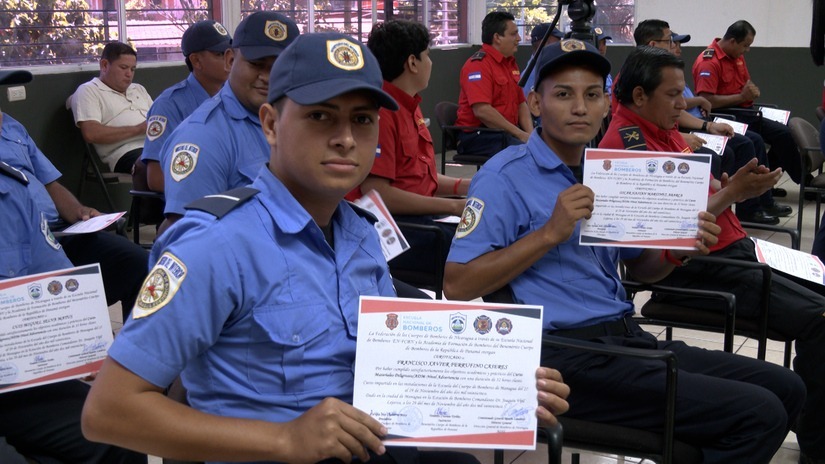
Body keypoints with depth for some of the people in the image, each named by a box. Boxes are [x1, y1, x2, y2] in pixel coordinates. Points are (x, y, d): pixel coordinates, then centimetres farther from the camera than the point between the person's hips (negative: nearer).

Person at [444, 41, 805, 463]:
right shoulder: (505, 177, -9)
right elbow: (457, 286, -15)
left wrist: (678, 250, 0)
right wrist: (551, 233, -20)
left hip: (627, 337, 8)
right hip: (566, 355, -8)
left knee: (784, 388, 8)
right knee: (758, 414, -15)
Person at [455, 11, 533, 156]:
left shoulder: (510, 63, 17)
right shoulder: (478, 64, -13)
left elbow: (521, 103, 20)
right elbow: (482, 111, -23)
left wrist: (530, 133, 0)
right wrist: (520, 134, -19)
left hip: (507, 132, 9)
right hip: (477, 135, -9)